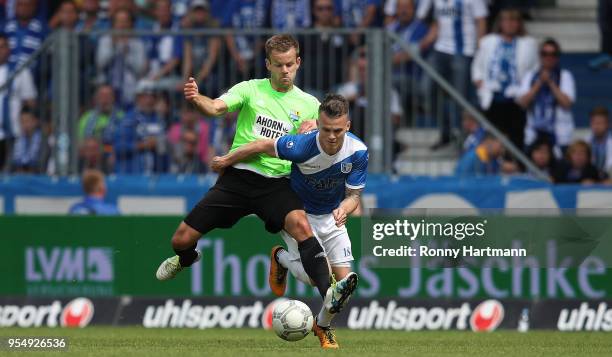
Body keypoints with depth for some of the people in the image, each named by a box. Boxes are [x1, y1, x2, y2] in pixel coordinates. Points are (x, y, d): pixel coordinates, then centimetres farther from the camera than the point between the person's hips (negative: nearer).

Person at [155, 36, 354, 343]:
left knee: (300, 224, -33)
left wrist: (313, 133, -12)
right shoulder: (251, 90, 3)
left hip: (276, 183, 0)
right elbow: (216, 107, -14)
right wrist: (196, 99, -37)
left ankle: (328, 293, -36)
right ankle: (187, 259, 39)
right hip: (238, 176, 0)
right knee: (181, 240, 0)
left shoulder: (309, 105, 8)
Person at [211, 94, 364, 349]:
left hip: (332, 215, 4)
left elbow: (354, 194, -11)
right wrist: (226, 160, -2)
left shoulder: (358, 151, -21)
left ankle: (323, 326, 25)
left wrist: (344, 209, -35)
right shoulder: (303, 146, -31)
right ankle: (281, 258, 15)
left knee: (345, 280, -7)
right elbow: (262, 146, -15)